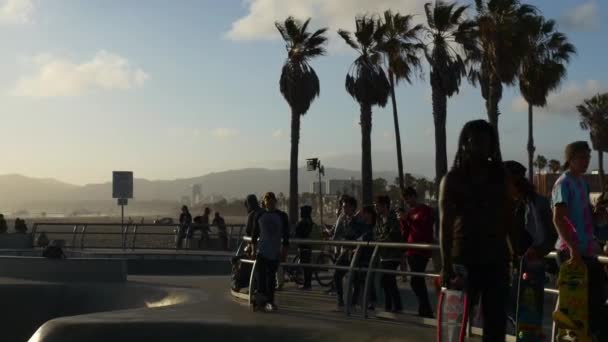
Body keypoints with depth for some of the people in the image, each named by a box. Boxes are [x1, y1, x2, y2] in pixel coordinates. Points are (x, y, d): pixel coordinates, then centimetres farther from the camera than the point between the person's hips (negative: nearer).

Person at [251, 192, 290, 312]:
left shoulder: (282, 216, 2)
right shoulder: (260, 216, 5)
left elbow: (286, 235, 3)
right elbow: (255, 233, 10)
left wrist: (285, 248, -2)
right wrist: (254, 246, 6)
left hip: (275, 252, 0)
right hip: (262, 250, 0)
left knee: (271, 276, 5)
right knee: (260, 272, -19)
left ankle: (269, 301, 11)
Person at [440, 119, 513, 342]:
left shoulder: (500, 177, 10)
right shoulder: (453, 179, 0)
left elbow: (509, 219, 13)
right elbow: (445, 224, -7)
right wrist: (446, 265, -14)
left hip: (496, 258, 4)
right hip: (464, 259, -4)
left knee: (496, 323, 8)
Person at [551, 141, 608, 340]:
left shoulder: (583, 183, 17)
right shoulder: (564, 183, -11)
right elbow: (558, 219, -23)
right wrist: (573, 249, -28)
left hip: (587, 251, 9)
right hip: (571, 252, -9)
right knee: (591, 302, -4)